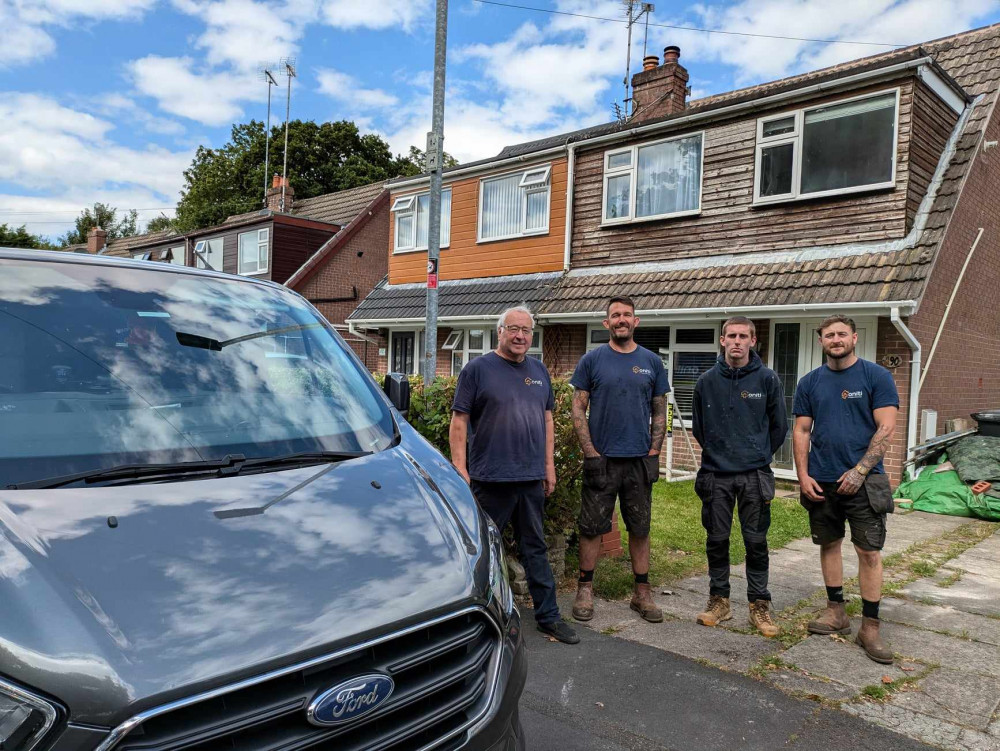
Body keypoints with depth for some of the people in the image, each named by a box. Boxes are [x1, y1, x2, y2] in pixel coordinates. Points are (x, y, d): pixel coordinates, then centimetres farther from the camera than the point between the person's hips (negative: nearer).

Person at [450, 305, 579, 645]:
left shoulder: (539, 371, 12)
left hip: (532, 477, 5)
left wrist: (549, 465, 12)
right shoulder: (478, 369, -4)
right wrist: (460, 468, -13)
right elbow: (459, 421, -7)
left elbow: (547, 419, 17)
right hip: (491, 477, -5)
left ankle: (548, 616, 23)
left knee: (535, 549, 14)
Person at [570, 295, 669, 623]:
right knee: (592, 526, 3)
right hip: (601, 459, -2)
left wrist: (654, 452, 0)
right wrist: (590, 452, -9)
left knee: (640, 528, 10)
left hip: (640, 460, 2)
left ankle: (642, 593, 21)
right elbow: (578, 409, -1)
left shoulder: (651, 362, 8)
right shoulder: (592, 360, 1)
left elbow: (659, 412, 10)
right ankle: (585, 589, 16)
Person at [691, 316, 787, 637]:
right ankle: (719, 600, 22)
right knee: (717, 540, 8)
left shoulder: (767, 379, -2)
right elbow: (698, 425, 13)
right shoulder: (707, 381, 2)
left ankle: (759, 605, 18)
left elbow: (779, 426, 7)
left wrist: (759, 455, 10)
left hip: (754, 476, -1)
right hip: (716, 474, 1)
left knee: (756, 542, 5)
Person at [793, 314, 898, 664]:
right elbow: (801, 431, 6)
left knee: (869, 551, -1)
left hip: (863, 479, -3)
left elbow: (886, 428, -8)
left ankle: (870, 626, 7)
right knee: (829, 544, 12)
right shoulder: (810, 382, 6)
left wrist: (860, 470, -15)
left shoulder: (876, 376, -3)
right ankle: (836, 612, 25)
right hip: (821, 480, 4)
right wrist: (803, 475, -3)